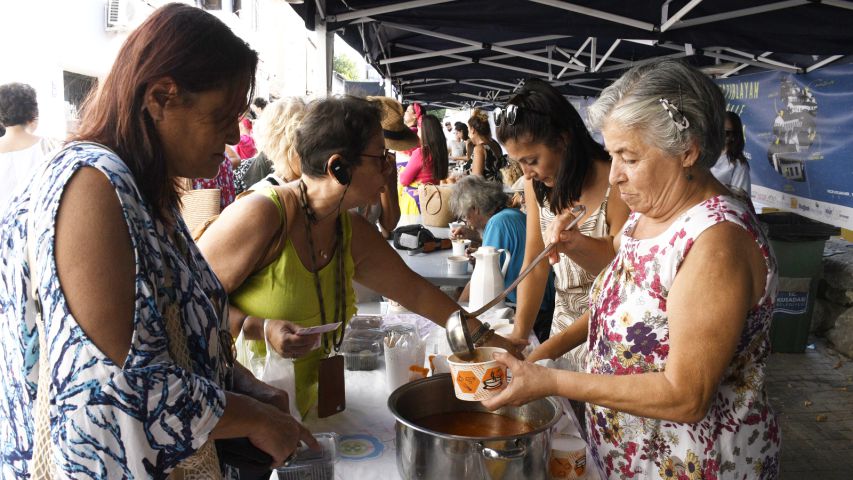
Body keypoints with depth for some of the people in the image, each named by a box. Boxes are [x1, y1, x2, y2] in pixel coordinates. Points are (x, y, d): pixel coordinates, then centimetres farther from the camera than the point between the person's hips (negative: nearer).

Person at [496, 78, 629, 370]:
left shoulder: (615, 185, -21)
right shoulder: (536, 184, -3)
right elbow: (534, 263, -2)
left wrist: (576, 243, -35)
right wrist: (518, 336, -8)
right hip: (563, 322, 5)